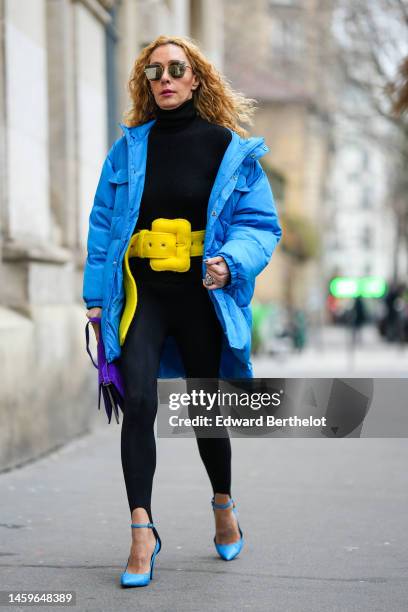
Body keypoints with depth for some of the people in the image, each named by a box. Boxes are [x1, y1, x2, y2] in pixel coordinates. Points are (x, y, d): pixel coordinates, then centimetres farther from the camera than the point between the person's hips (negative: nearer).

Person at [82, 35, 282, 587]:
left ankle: (223, 503, 37)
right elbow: (103, 224, 9)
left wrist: (231, 262, -19)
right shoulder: (129, 147, 6)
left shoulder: (230, 148, 1)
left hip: (202, 295, 0)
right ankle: (143, 531, -13)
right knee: (139, 402, -17)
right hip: (141, 292, 1)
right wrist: (97, 296, 3)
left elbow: (261, 224, 0)